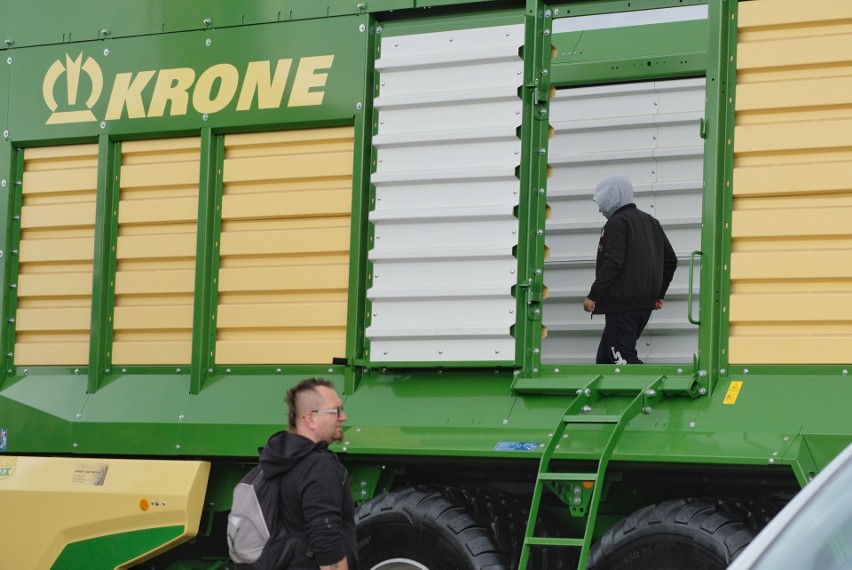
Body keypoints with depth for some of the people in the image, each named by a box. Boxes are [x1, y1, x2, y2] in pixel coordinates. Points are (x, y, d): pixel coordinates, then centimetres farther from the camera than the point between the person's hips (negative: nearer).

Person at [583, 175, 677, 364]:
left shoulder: (617, 223, -9)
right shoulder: (650, 222, 18)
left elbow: (612, 263, -19)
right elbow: (670, 260, 20)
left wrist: (593, 296, -15)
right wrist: (658, 293, 25)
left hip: (622, 304, -9)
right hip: (645, 304, 9)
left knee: (622, 357, -11)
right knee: (605, 357, 13)